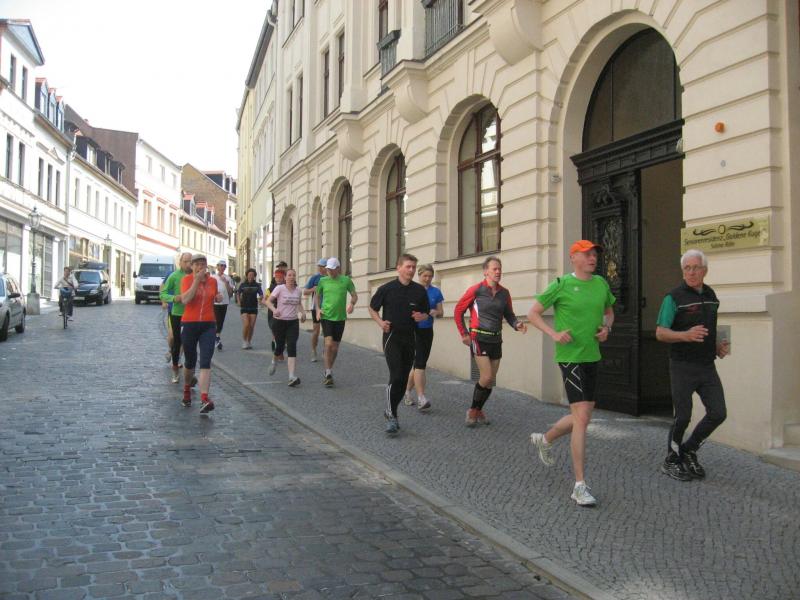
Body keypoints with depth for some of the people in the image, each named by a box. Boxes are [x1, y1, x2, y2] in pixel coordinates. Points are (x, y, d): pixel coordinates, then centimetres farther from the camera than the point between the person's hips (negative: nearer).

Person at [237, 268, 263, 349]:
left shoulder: (257, 285, 1)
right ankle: (244, 342, 4)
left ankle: (249, 342, 18)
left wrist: (260, 297, -19)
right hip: (244, 308, -2)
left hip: (254, 308, 2)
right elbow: (238, 294, 13)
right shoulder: (243, 284, -1)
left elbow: (261, 295, 3)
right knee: (246, 325, -13)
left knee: (252, 326, 3)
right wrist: (239, 302, 3)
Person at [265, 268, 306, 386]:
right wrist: (274, 310, -29)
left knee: (292, 347, -12)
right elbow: (268, 301, -11)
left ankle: (292, 376, -18)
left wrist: (303, 312, 4)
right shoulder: (279, 288, -6)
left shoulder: (299, 291, 5)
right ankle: (274, 361, 45)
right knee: (280, 347, 8)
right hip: (279, 321, -2)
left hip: (293, 323, 2)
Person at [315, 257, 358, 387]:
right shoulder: (323, 281, 3)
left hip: (340, 318, 1)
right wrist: (317, 308, 0)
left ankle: (329, 370, 29)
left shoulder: (346, 280, 1)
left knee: (335, 348, 8)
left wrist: (352, 304, -13)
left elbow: (354, 295, 8)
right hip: (326, 316, -1)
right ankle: (328, 374, -9)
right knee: (328, 343, -16)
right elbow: (317, 296, 16)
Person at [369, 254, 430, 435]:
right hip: (392, 336, -4)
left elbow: (426, 313, 16)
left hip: (410, 338, 4)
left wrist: (422, 316, -7)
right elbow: (372, 308, 8)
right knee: (396, 376, -16)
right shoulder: (387, 289, -3)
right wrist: (380, 322, -9)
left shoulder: (420, 291, 5)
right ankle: (391, 416, -8)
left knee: (404, 378, 8)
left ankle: (390, 411, 26)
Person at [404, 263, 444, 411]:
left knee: (419, 364, 12)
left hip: (427, 331, 5)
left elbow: (441, 312, 9)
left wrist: (435, 312, -12)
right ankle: (421, 399, -14)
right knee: (420, 363, -13)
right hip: (413, 330, -5)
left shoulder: (436, 292, 6)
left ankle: (407, 391, 30)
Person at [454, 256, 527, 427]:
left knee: (491, 380, 9)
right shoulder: (476, 290, -9)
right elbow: (459, 310, -2)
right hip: (479, 339, -5)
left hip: (496, 340, 5)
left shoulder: (504, 293, 4)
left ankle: (478, 410, 28)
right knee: (486, 377, -13)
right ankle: (472, 411, 6)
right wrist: (464, 334, -4)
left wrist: (517, 324, -8)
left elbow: (509, 315, 13)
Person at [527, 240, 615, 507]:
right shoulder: (561, 284, -7)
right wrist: (554, 333, -15)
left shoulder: (601, 283, 9)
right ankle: (580, 486, -6)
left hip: (592, 357, 7)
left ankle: (544, 440, 44)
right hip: (570, 357, -7)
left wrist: (606, 327, 3)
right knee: (582, 417, -13)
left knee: (581, 417, 15)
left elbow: (609, 311, 25)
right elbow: (533, 313, -2)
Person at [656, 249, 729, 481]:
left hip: (707, 366, 6)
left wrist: (719, 345, 9)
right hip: (683, 367, -6)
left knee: (718, 413, 1)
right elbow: (660, 333, -12)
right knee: (683, 417, 0)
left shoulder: (711, 296, 11)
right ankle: (671, 461, 20)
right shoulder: (674, 297, -9)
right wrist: (686, 335, -29)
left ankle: (688, 451, 22)